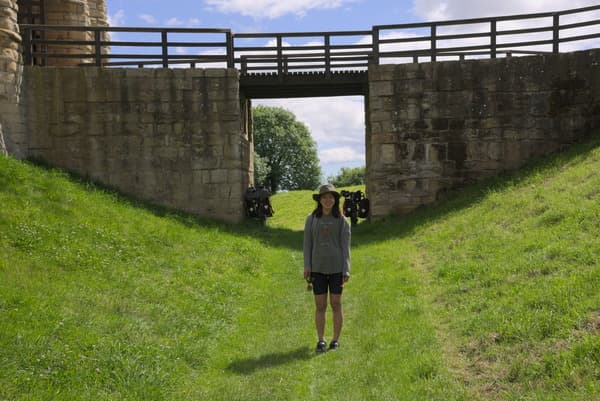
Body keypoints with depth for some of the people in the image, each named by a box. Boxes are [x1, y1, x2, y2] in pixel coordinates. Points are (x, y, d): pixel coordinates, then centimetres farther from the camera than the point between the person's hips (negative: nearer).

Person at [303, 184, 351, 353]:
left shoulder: (342, 221, 0)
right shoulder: (311, 219, 3)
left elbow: (345, 246, -3)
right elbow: (307, 243, 3)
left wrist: (347, 270, -10)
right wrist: (306, 266, -6)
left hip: (336, 267, -1)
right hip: (318, 267, 1)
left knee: (336, 304, 3)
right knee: (320, 306, 2)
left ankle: (335, 340, 14)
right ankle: (321, 340, 12)